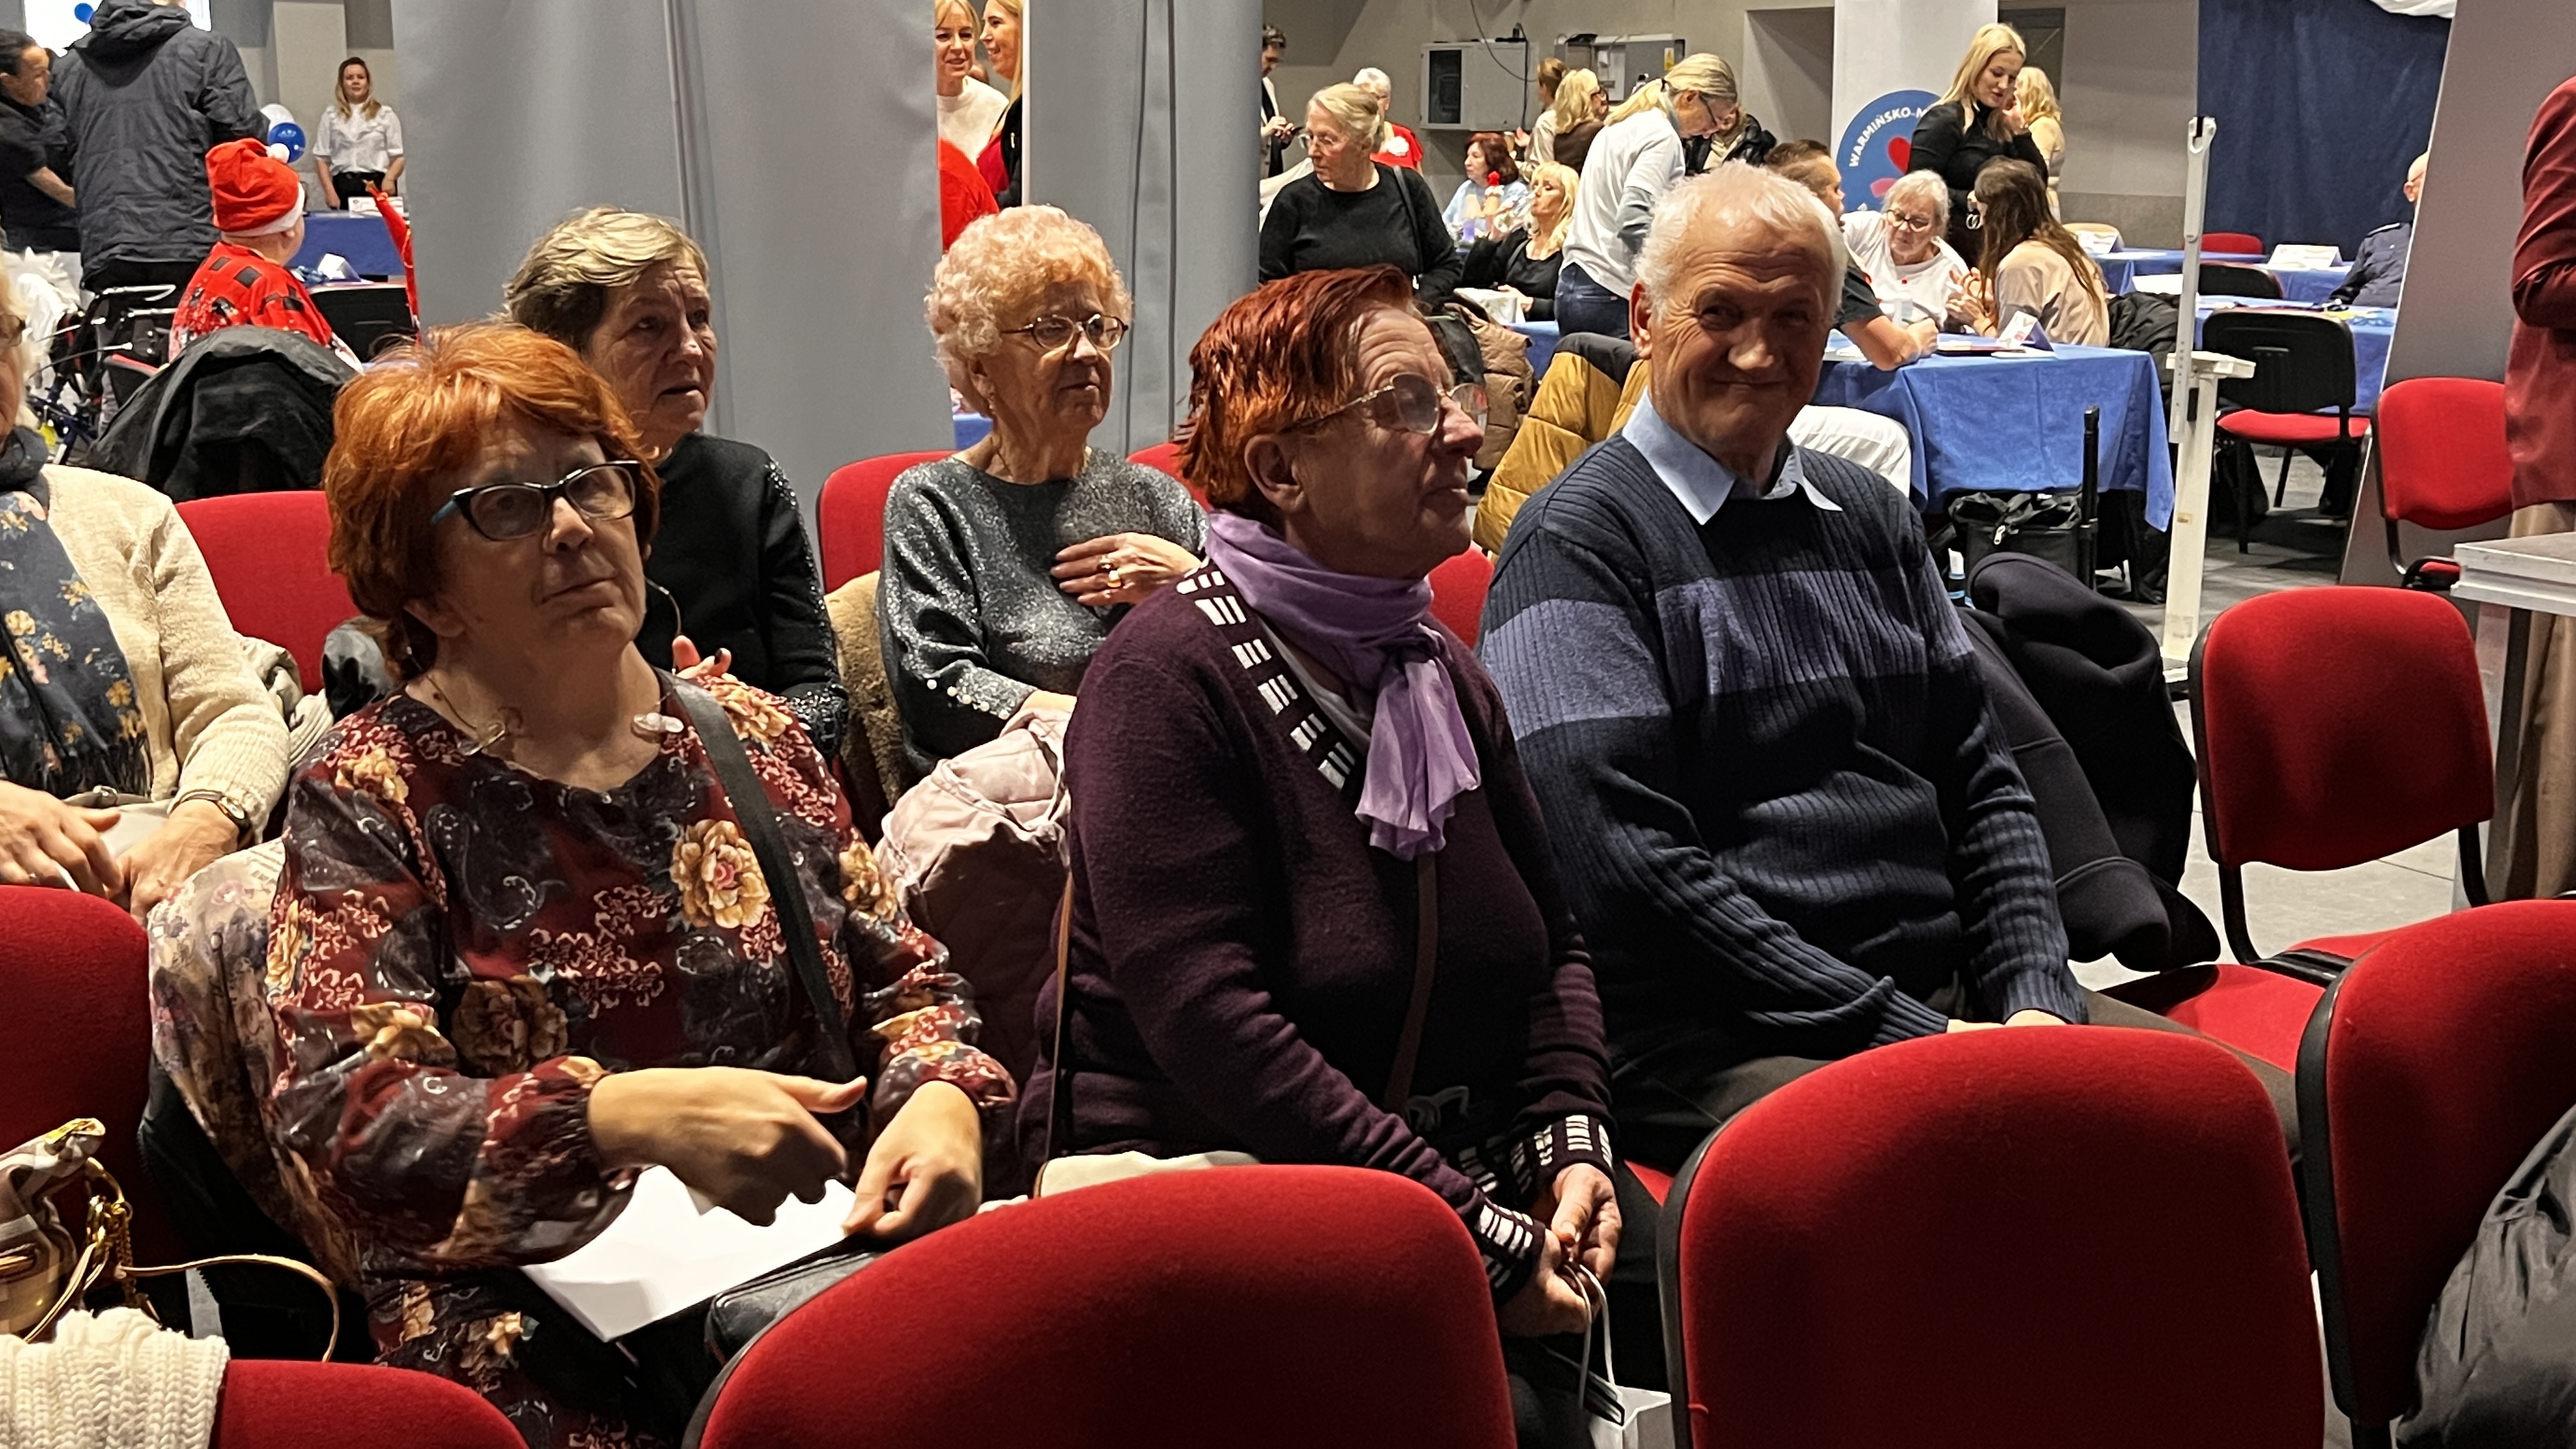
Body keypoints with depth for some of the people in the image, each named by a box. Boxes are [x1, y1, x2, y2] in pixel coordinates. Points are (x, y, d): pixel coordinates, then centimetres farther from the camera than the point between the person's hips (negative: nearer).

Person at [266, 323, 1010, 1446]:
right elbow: (344, 1123, -10)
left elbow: (902, 979, 17)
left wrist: (941, 1100, -7)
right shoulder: (370, 796, 1)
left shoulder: (749, 735, 14)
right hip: (540, 1338, -5)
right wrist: (632, 1117, -25)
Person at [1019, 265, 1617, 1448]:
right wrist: (1472, 1232, -20)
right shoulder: (1168, 680, -11)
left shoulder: (1443, 674, 14)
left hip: (1458, 1172, 7)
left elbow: (1550, 941, 17)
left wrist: (1571, 1140, -3)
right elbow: (1206, 1019, -20)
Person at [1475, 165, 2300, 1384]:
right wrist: (1902, 1035, -14)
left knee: (2270, 1116, -12)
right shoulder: (1577, 540, -3)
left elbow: (1981, 783, 19)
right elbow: (1631, 864, -13)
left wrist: (2033, 1002, 0)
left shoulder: (1869, 518, 20)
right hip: (1717, 1035, -7)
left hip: (1950, 996, 7)